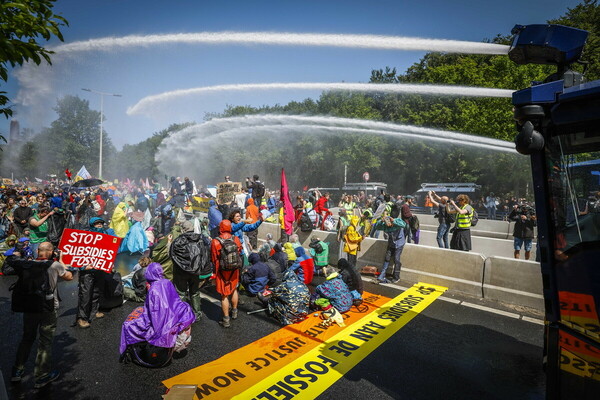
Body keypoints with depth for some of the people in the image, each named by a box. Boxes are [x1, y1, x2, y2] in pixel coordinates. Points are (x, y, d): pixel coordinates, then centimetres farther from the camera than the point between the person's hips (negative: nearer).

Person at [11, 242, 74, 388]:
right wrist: (61, 261, 8)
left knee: (27, 338, 23)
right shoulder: (55, 265, -13)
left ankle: (17, 371, 34)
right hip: (47, 310, -4)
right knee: (45, 342, 7)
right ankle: (42, 376, 17)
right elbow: (69, 277, 2)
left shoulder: (28, 264, -3)